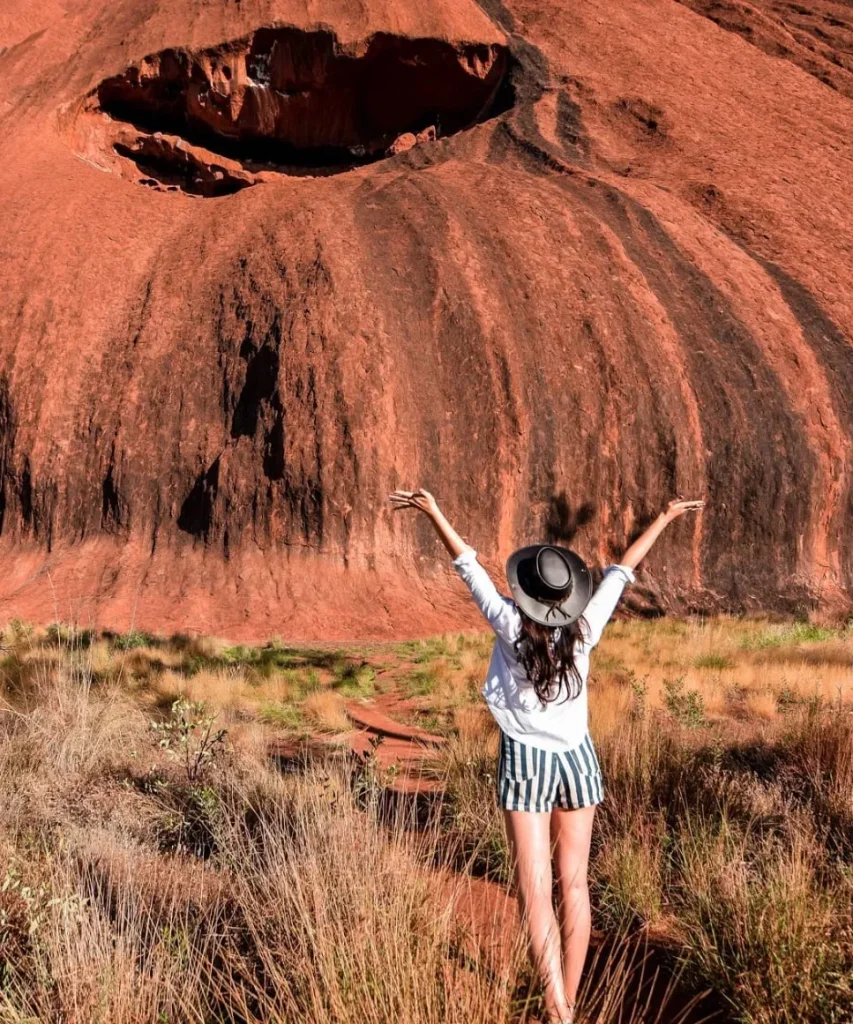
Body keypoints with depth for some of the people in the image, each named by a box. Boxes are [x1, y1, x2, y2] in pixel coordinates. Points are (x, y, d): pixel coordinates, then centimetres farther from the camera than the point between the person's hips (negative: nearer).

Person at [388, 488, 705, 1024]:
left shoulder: (511, 626, -15)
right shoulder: (585, 628, -9)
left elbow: (470, 565, -7)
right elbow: (623, 569, 2)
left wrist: (434, 513, 2)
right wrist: (666, 517, 15)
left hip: (527, 762, -3)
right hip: (577, 759, 3)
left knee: (536, 889, -3)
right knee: (574, 884, 9)